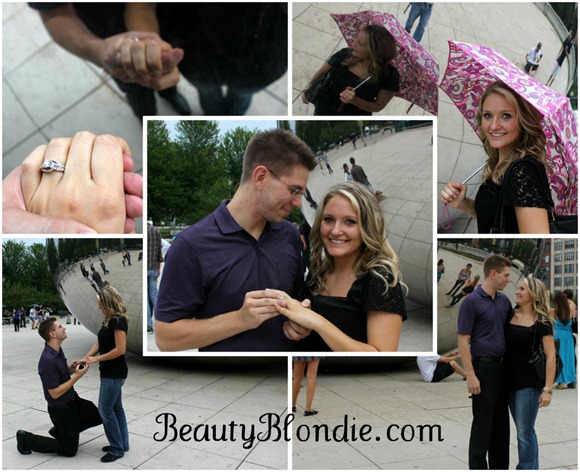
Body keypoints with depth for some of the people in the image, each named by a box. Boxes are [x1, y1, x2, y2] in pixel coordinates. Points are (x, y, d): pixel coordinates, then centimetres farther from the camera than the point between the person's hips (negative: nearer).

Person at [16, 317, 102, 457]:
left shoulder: (58, 350, -2)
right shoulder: (48, 360, -31)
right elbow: (55, 393, -26)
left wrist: (72, 368, -8)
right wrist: (77, 376, -25)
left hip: (73, 400, 8)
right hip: (61, 409, -8)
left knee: (97, 417, 16)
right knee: (69, 450, 5)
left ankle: (59, 430, 24)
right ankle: (26, 438, 13)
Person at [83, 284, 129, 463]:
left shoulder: (118, 320, -19)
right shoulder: (109, 320, 10)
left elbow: (120, 349, -23)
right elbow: (99, 343, 9)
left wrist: (97, 359, -18)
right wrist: (85, 358, -4)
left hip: (114, 374, -10)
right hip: (110, 372, 10)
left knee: (106, 410, -3)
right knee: (116, 408, 15)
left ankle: (117, 449, 7)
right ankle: (122, 444, 25)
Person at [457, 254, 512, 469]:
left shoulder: (505, 301, 10)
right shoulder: (471, 302, -15)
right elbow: (463, 340, -16)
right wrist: (471, 375, -20)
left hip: (503, 367, 8)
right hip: (484, 367, -8)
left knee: (501, 422, 14)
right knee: (482, 423, -1)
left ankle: (500, 467, 24)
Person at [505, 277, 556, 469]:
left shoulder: (542, 322, -10)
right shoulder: (510, 316, 5)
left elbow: (551, 356, -13)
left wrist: (548, 389, -18)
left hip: (529, 383, -6)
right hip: (511, 381, 6)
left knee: (524, 433, -2)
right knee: (524, 430, 17)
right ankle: (533, 467, 31)